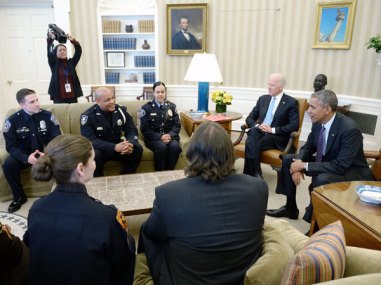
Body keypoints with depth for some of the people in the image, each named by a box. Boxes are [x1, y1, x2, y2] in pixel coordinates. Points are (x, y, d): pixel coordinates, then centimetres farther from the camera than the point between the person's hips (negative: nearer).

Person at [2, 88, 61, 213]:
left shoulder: (48, 116, -9)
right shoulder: (12, 121, -9)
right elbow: (11, 146, -10)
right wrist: (26, 158, -31)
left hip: (46, 153, -1)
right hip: (24, 155, 1)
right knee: (8, 165, -28)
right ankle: (19, 197, -2)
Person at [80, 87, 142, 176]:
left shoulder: (121, 110, -4)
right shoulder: (88, 116, -16)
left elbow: (132, 131, -5)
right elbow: (90, 140, -24)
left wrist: (130, 144, -30)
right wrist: (114, 147, -36)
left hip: (118, 146, 4)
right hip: (99, 149, -3)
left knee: (137, 149, -21)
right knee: (94, 155, -36)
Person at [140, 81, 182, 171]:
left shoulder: (172, 106, 11)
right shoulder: (146, 108, 1)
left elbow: (177, 125, 7)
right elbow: (144, 129, -4)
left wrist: (169, 135, -14)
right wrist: (160, 137, -17)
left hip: (169, 136, 3)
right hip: (154, 137, -2)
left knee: (175, 146, -31)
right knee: (162, 147, -34)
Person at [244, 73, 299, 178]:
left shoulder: (291, 102, 0)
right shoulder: (263, 99, 16)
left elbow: (294, 126, -9)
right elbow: (249, 118, 14)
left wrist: (273, 130, -18)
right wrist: (257, 126, -9)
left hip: (276, 138, -4)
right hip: (259, 133, 4)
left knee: (251, 143, -31)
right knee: (253, 132, -33)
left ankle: (251, 174, -21)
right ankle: (255, 174, -33)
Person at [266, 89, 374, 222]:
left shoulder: (350, 129, -29)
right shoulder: (318, 122, -8)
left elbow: (340, 166, -32)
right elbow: (308, 147, 5)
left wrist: (305, 165, -28)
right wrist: (298, 164, -16)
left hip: (352, 172, -8)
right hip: (326, 162, 8)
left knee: (321, 179, -37)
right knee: (288, 159, 2)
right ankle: (290, 208, 11)